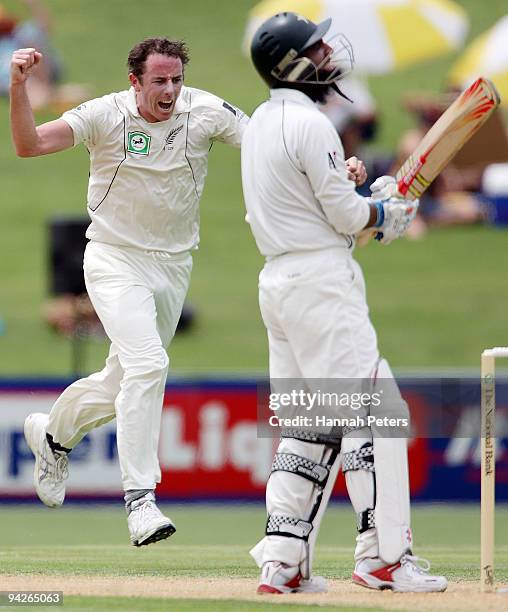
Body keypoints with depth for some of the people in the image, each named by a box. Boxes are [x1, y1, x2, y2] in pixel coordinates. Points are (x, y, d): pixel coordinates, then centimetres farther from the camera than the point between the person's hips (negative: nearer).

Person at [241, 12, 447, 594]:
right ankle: (383, 555, -13)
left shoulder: (259, 124, 15)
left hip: (277, 279, 10)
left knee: (310, 425, 12)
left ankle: (281, 561, 8)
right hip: (322, 279, -10)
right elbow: (346, 216, -13)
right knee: (374, 412, -9)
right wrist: (389, 210, 6)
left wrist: (342, 180, 12)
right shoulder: (309, 124, -14)